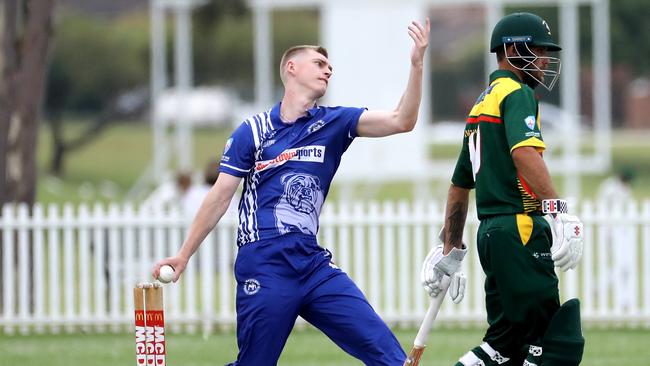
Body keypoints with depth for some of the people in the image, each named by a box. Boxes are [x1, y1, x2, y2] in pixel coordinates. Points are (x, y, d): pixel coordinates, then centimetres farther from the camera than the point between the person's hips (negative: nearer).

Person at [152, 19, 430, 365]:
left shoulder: (333, 123, 9)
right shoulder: (253, 131, 3)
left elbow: (401, 121, -3)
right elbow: (219, 197, 5)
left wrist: (417, 64, -16)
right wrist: (184, 255, 3)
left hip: (313, 263, 3)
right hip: (264, 268, -3)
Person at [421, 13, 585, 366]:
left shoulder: (482, 103, 23)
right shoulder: (516, 93, -5)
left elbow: (460, 184, 28)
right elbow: (524, 152, -25)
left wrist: (451, 249, 34)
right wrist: (556, 210, -34)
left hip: (491, 231, 9)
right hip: (519, 229, -9)